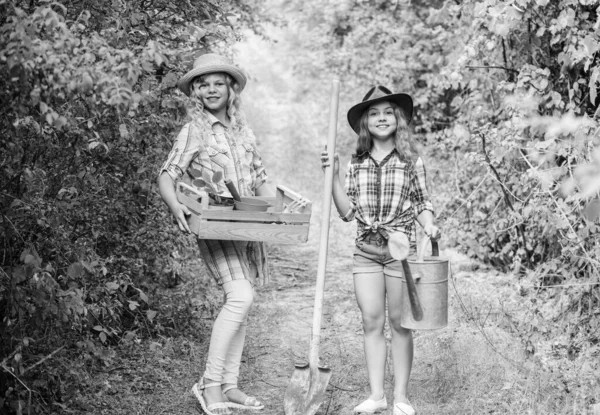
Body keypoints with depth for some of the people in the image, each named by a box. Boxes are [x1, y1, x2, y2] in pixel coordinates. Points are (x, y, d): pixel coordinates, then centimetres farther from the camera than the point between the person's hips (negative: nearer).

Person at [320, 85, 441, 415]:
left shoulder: (411, 161, 1)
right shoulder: (356, 164, 7)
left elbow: (422, 204, 6)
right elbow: (347, 212, 6)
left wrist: (429, 227, -13)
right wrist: (333, 175, -2)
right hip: (365, 251, 3)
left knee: (399, 322, 4)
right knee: (371, 322, 3)